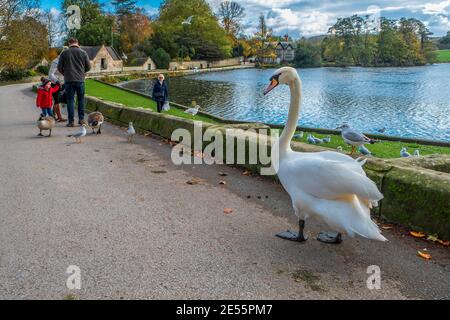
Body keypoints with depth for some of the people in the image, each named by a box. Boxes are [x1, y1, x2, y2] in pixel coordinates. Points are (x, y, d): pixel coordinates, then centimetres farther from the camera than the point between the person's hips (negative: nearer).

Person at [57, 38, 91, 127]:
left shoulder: (64, 53, 0)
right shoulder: (83, 53, 2)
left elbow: (59, 67, 1)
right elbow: (88, 67, 5)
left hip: (69, 80, -1)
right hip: (80, 80, 1)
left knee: (70, 100, 3)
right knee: (81, 99, 12)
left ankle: (71, 121, 2)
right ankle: (81, 119, 12)